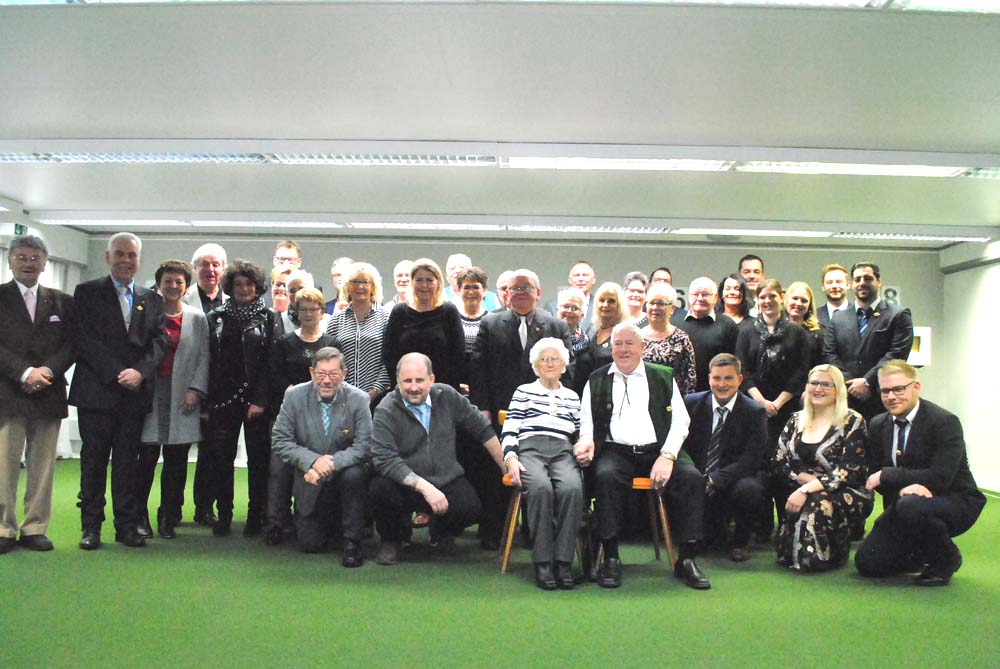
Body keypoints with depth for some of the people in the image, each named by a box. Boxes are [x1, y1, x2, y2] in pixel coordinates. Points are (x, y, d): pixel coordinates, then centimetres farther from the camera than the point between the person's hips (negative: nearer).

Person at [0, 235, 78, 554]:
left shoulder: (62, 302, 12)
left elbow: (72, 344, 6)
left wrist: (49, 370, -10)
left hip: (49, 394, 2)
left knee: (43, 468, 5)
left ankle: (35, 528, 13)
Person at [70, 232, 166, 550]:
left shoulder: (152, 299, 13)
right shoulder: (87, 292, 3)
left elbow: (158, 340, 5)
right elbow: (84, 339, -6)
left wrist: (140, 372, -12)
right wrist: (116, 374, -13)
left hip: (135, 392, 2)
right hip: (96, 390, -2)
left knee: (127, 462, 7)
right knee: (93, 461, 4)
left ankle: (126, 524, 14)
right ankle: (91, 526, 13)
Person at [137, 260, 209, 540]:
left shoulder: (197, 318, 10)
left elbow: (203, 357, 7)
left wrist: (195, 390, -3)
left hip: (182, 396, 1)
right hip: (151, 392, -1)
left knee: (176, 460, 3)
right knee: (147, 457, -3)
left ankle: (169, 518, 13)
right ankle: (140, 516, 10)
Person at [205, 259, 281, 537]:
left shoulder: (270, 317, 3)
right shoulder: (217, 317, 11)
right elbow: (210, 360, 8)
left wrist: (261, 399, -11)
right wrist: (207, 399, 1)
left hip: (257, 399, -2)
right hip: (223, 398, 2)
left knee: (258, 459, 2)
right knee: (222, 457, 3)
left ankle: (256, 515, 12)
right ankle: (224, 514, 15)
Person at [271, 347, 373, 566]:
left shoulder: (358, 399, -13)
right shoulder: (295, 396, -9)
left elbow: (364, 446, -17)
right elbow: (280, 441, -9)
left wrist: (331, 463, -31)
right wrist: (312, 461, -24)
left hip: (345, 471, -1)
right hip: (311, 481, 1)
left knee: (354, 474, -36)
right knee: (309, 545, -2)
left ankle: (352, 542, -16)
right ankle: (326, 519, 35)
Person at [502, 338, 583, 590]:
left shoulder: (572, 397, 29)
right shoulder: (524, 391, 19)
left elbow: (579, 434, 26)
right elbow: (510, 430, 9)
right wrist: (511, 458, -8)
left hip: (563, 451, 2)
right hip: (530, 448, -2)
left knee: (572, 488, -34)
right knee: (541, 487, -36)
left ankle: (563, 561, -28)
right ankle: (542, 562, -28)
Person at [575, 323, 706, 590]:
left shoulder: (663, 377, 14)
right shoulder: (597, 380, 15)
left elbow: (679, 420, 6)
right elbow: (587, 421, 12)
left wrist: (667, 456, -9)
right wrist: (587, 439, -12)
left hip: (657, 450, 1)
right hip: (616, 451, -1)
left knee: (692, 478, -25)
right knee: (605, 475, -33)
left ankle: (687, 559, -15)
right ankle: (611, 558, -24)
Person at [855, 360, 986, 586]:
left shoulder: (945, 422, -17)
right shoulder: (878, 425, 1)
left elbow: (940, 478, -26)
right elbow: (875, 475, -1)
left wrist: (886, 475, -24)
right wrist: (902, 488, -23)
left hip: (954, 502, -5)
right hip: (905, 505, 5)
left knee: (910, 506, -38)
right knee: (866, 563, -7)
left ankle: (947, 558, -7)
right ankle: (922, 552, 22)